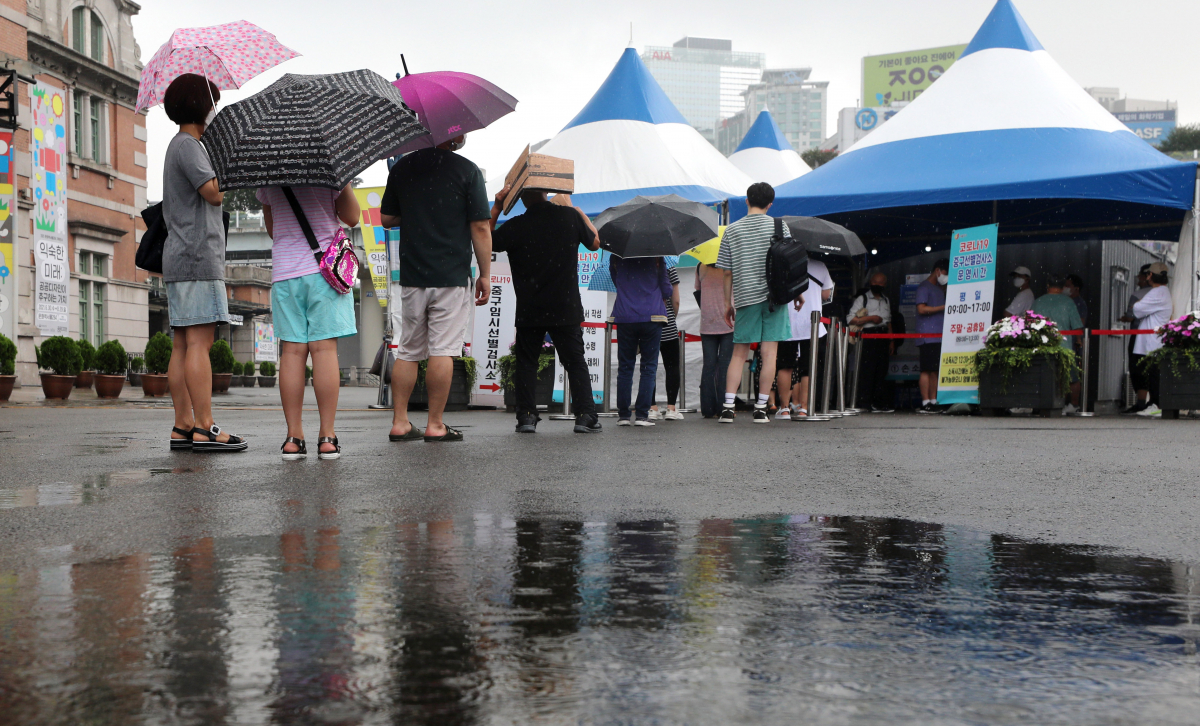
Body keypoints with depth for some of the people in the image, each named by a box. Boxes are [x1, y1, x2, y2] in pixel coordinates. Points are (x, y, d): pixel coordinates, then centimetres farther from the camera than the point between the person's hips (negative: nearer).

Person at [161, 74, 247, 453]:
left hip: (182, 260, 10)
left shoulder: (179, 146, 25)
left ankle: (183, 427, 6)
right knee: (199, 340, -13)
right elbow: (214, 193, -17)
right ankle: (204, 428, -14)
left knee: (184, 344, 5)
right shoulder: (188, 145, -7)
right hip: (196, 256, -10)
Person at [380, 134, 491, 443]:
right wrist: (485, 274, 0)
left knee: (408, 351, 11)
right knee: (442, 351, -1)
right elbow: (480, 226, -7)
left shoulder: (401, 168, 7)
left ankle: (400, 423, 13)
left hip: (411, 275, 4)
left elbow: (386, 218, 13)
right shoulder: (467, 170, -4)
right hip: (451, 276, -4)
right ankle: (435, 425, 3)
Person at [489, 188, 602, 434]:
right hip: (566, 309, 1)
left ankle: (526, 416, 6)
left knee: (526, 362, 12)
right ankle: (586, 416, 1)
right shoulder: (570, 216, -2)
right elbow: (595, 243, 14)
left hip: (529, 311, -1)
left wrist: (496, 208, 7)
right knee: (575, 362, 8)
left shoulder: (515, 226, -7)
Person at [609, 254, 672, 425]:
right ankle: (642, 415, -2)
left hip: (624, 317, 2)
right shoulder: (656, 256, 0)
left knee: (625, 367, 8)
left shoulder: (616, 257, 5)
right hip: (652, 316, -1)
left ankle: (623, 415, 5)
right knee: (649, 368, 4)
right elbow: (666, 290, 1)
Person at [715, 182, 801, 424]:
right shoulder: (778, 226, 1)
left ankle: (728, 407, 0)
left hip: (745, 297, 1)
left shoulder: (732, 230, 4)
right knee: (769, 352, 2)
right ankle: (761, 408, 2)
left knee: (739, 353, 7)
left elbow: (727, 272, 4)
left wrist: (728, 302, 12)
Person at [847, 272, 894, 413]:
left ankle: (881, 403, 7)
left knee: (882, 371, 4)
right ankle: (868, 402, -3)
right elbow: (850, 319, -8)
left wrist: (891, 341, 18)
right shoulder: (862, 299, 1)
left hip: (883, 338, 6)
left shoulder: (886, 300, 21)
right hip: (868, 338, -6)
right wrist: (870, 318, -12)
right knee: (868, 371, -7)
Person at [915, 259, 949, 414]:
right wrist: (943, 307, -12)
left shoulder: (940, 289, 25)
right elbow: (921, 308, -13)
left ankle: (933, 402, 8)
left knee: (935, 371, 6)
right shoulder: (924, 287, -2)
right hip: (927, 336, -8)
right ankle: (925, 403, -9)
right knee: (927, 370, -9)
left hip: (939, 336, 8)